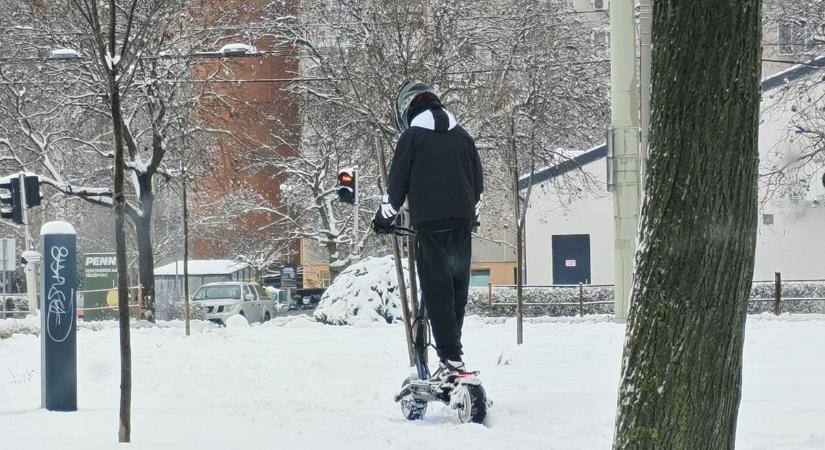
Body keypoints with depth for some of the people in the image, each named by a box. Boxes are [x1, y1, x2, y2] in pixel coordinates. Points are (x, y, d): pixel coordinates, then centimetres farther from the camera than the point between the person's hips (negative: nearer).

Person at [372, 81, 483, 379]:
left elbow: (397, 183, 0)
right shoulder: (462, 136, 16)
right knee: (458, 288, 12)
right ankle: (451, 349, 14)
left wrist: (383, 219, 13)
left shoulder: (412, 136, 0)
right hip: (462, 220, 5)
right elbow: (478, 182, 20)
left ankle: (451, 359, -14)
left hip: (430, 222, -5)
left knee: (437, 290, -7)